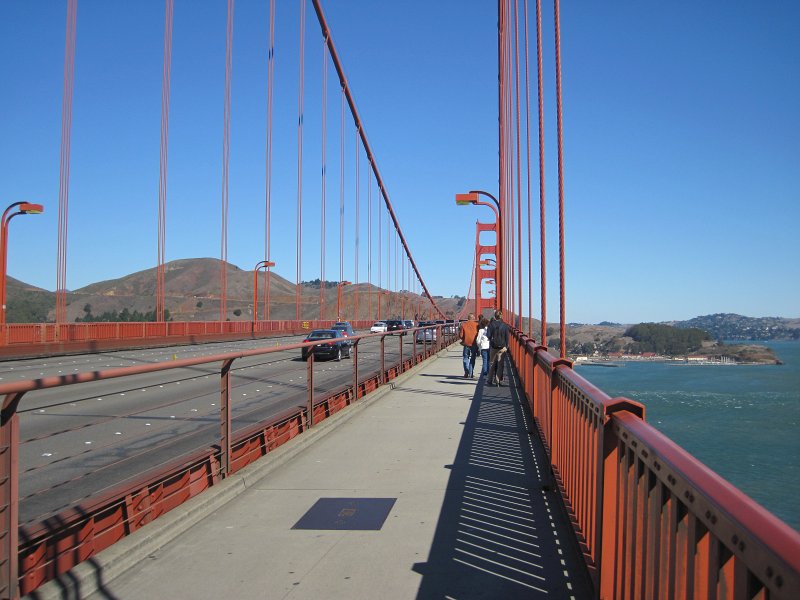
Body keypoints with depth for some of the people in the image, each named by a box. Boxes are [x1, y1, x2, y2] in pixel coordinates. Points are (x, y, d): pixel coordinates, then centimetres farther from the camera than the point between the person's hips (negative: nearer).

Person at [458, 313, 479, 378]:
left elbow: (460, 336, -5)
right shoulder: (476, 325, -6)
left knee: (466, 358, 9)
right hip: (474, 344, 0)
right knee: (472, 359, 11)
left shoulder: (464, 325, -4)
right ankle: (471, 374, 10)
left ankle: (466, 374, -3)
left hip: (466, 344, 0)